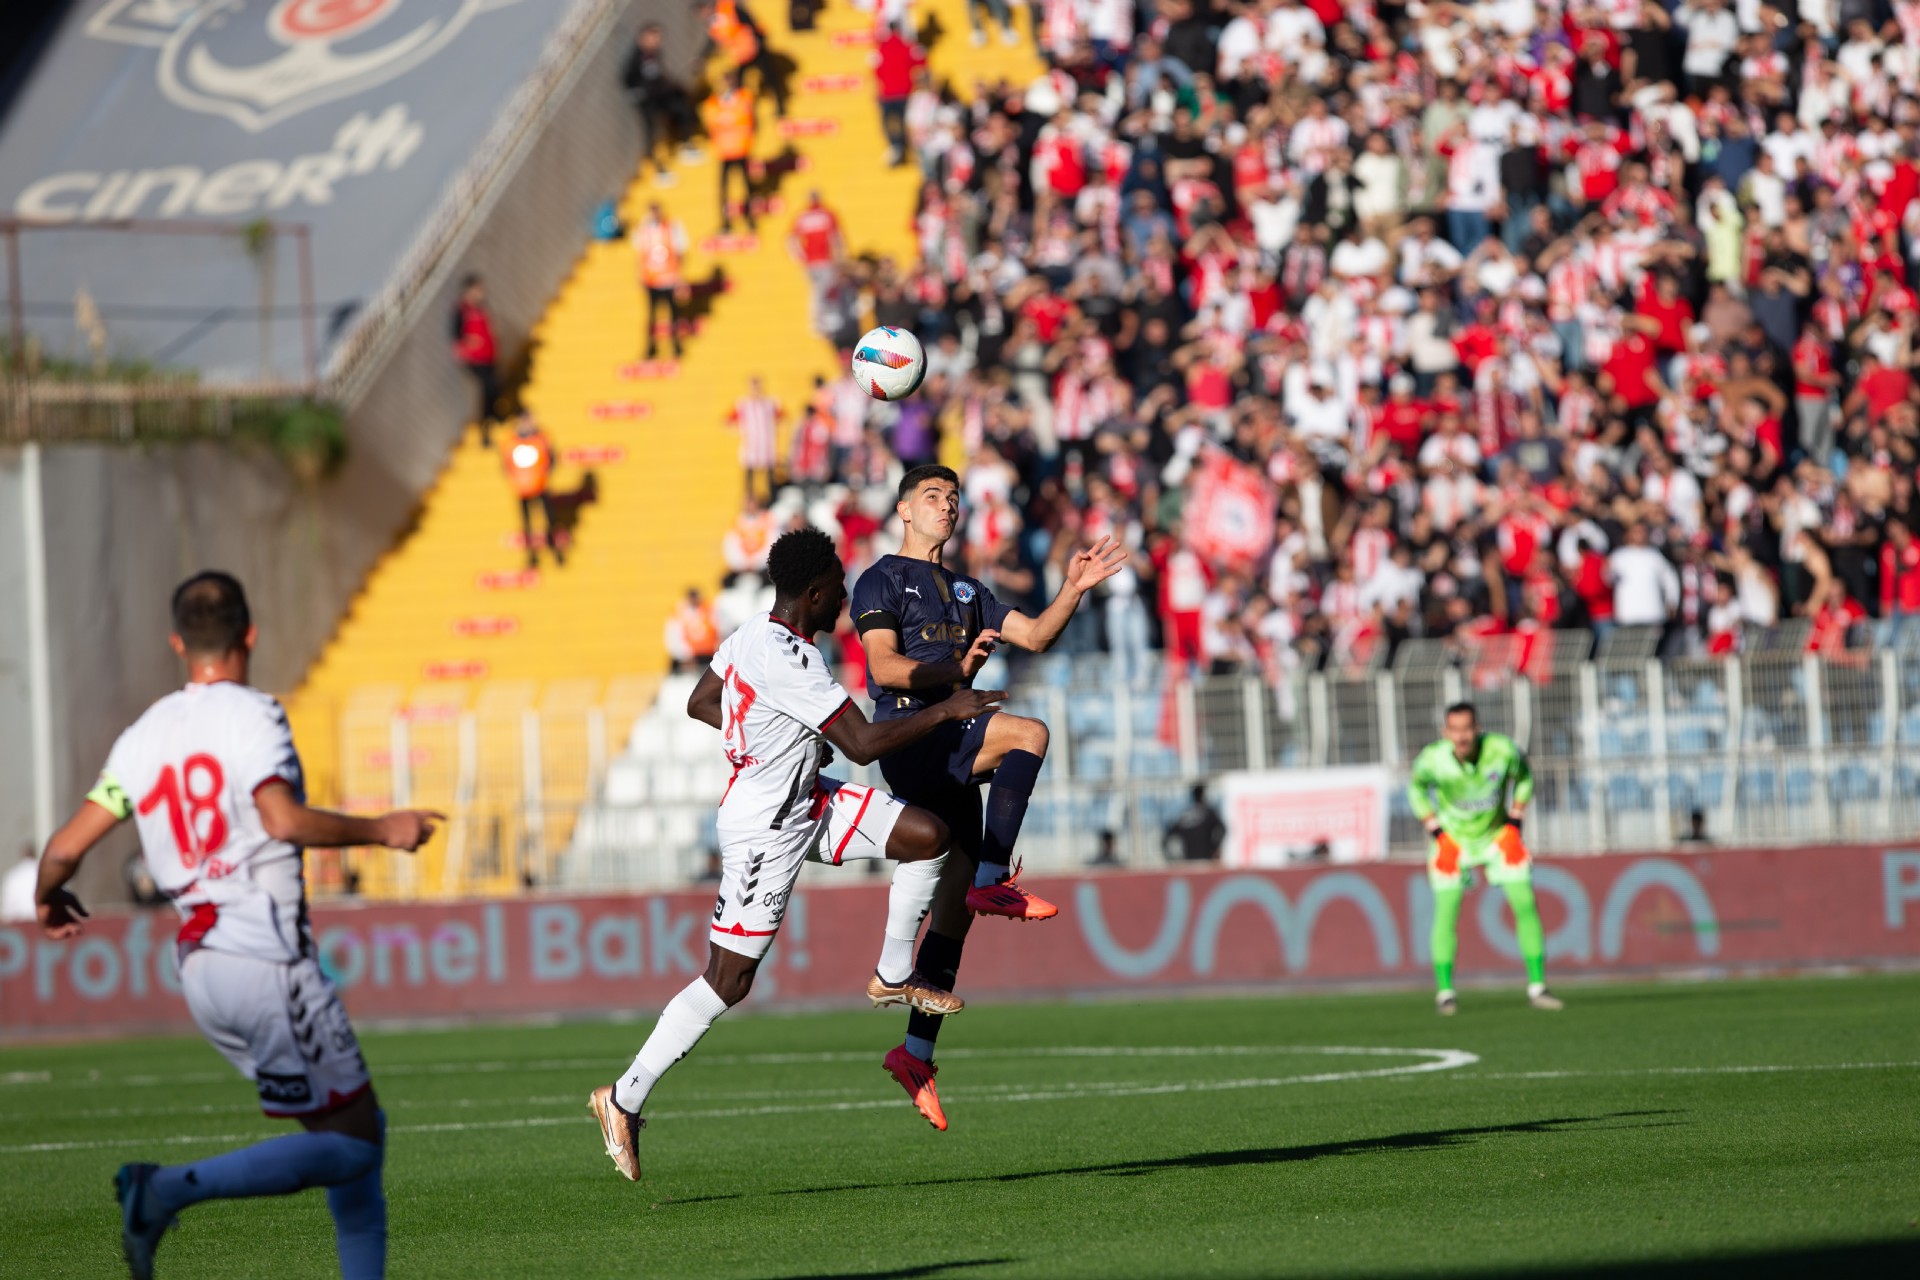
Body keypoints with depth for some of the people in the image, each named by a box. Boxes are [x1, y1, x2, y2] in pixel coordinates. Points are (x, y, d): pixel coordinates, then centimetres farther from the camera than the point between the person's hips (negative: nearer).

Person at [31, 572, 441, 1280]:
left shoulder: (142, 738, 11)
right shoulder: (251, 715, -6)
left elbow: (65, 848, 10)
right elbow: (284, 820, -22)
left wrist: (49, 901, 31)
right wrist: (381, 829, -9)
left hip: (200, 971, 7)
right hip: (268, 960, -7)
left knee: (359, 1129, 15)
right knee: (351, 1144, -4)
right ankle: (172, 1188, -19)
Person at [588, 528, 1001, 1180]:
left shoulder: (753, 636, 2)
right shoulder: (790, 661, -28)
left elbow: (699, 703, 18)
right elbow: (863, 743, -28)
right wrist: (946, 710, -20)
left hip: (807, 802, 9)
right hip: (764, 827, -9)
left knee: (927, 835, 0)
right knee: (728, 979, -3)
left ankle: (894, 978, 17)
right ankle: (624, 1099, 6)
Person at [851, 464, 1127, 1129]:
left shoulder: (965, 591, 26)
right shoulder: (882, 580, 3)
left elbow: (1034, 635, 17)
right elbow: (885, 666, -10)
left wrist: (1074, 590, 2)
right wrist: (954, 670, -23)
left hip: (951, 759, 7)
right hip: (911, 739, -7)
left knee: (952, 907, 4)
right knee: (1028, 734, -29)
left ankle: (916, 1052, 8)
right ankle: (994, 880, -28)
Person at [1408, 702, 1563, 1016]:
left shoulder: (1503, 751, -23)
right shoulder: (1433, 759, -23)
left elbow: (1523, 775, 1)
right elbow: (1416, 786, 1)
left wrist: (1515, 820, -2)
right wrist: (1434, 830, -3)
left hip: (1497, 836, 1)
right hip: (1454, 838, -1)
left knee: (1526, 905, -6)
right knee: (1446, 912, -9)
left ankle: (1536, 987, 2)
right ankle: (1444, 991, 3)